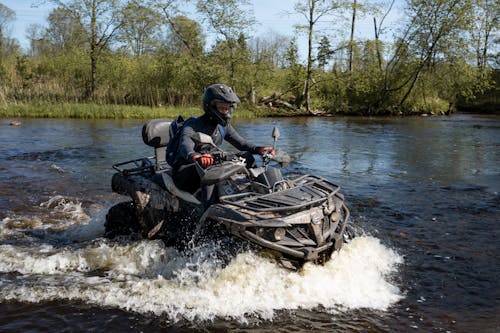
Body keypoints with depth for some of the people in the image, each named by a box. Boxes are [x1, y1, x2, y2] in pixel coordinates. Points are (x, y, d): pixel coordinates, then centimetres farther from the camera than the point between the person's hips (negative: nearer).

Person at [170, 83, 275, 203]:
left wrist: (258, 149, -13)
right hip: (184, 174, -7)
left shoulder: (224, 126, 6)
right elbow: (185, 146, -38)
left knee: (248, 157, -4)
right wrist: (196, 157, -62)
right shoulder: (193, 126, -18)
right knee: (207, 165, -40)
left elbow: (241, 143, 8)